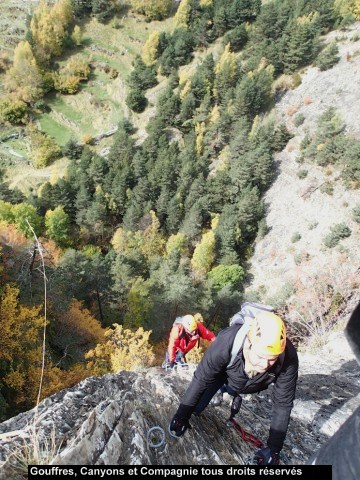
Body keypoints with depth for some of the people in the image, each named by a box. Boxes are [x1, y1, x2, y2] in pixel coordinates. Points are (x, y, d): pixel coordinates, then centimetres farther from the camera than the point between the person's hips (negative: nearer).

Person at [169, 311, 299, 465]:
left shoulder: (288, 358, -41)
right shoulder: (226, 343, -45)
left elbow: (282, 404, -28)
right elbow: (200, 379, -30)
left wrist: (274, 449, -25)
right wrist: (182, 415, -22)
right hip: (224, 371, -1)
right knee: (196, 408, -2)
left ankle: (236, 395, 44)